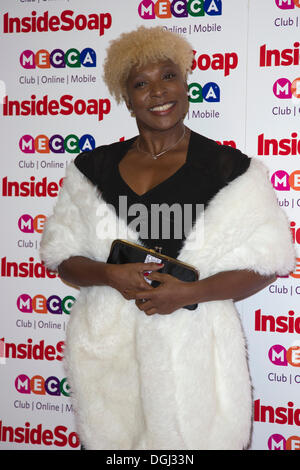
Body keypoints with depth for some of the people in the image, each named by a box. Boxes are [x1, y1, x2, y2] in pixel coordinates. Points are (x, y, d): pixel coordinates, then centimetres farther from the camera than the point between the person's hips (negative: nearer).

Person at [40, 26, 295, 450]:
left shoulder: (231, 169, -3)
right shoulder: (93, 168, 6)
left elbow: (269, 260, -3)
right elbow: (61, 255, 7)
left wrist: (189, 292, -16)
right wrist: (111, 275, -13)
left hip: (193, 344, -2)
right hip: (106, 344, 3)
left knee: (188, 437, 7)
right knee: (111, 437, 14)